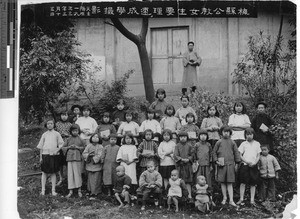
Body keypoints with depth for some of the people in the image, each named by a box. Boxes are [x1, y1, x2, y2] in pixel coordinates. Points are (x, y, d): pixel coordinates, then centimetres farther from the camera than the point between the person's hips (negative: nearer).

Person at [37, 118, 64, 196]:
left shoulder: (56, 134, 5)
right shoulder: (44, 134, 8)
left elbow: (61, 144, 4)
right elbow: (41, 146, 9)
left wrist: (57, 150, -13)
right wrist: (40, 157, 5)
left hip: (54, 155, -1)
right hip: (45, 154, 1)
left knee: (53, 173, 3)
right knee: (44, 172, 4)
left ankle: (53, 190, 8)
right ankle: (43, 190, 10)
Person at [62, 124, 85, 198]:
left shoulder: (81, 139, 4)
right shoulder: (68, 139, 9)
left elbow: (85, 147, 1)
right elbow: (63, 148, 10)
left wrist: (77, 147, -10)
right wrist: (69, 147, -6)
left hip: (78, 158, -2)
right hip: (70, 158, 2)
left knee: (78, 173, 1)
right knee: (70, 174, 2)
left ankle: (79, 190, 11)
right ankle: (70, 191, 8)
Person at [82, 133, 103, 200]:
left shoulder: (100, 147, -1)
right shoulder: (88, 146, 8)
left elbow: (99, 156, -10)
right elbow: (84, 154, 2)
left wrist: (94, 158, -16)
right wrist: (88, 155, -16)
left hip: (97, 165, -3)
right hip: (89, 165, 3)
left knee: (96, 180, -3)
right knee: (90, 179, 6)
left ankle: (94, 193, -1)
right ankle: (90, 191, 16)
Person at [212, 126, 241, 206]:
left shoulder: (232, 143, 8)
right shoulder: (219, 142, 6)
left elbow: (236, 153, 11)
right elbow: (214, 152, 8)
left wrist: (236, 163, 7)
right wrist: (216, 161, -3)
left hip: (230, 164, 0)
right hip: (221, 164, 0)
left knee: (230, 183, -1)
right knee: (222, 182, 5)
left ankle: (231, 200, -2)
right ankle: (224, 198, 17)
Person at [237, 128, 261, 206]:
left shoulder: (257, 144, 9)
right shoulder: (243, 144, 4)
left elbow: (258, 156, 9)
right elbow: (240, 155, 2)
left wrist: (254, 163, -8)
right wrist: (247, 162, -11)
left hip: (253, 166, 2)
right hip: (244, 165, -2)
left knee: (253, 184, 2)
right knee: (243, 183, -3)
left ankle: (252, 200, 7)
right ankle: (241, 199, 3)